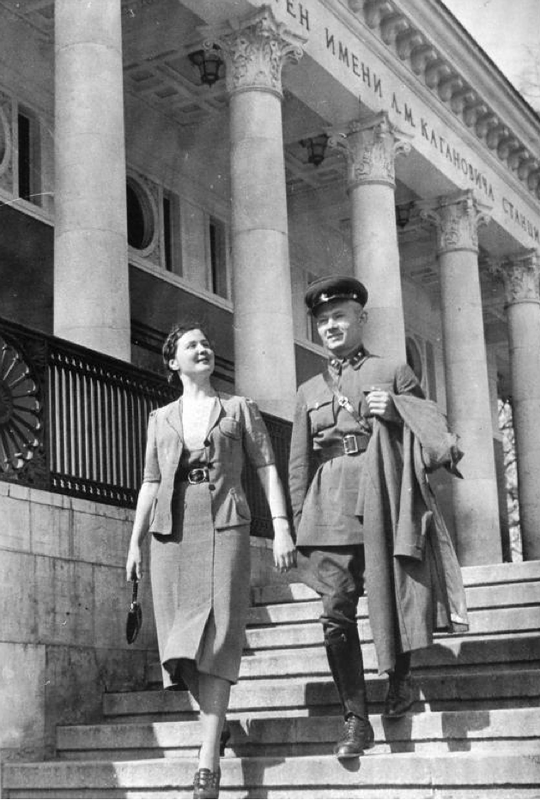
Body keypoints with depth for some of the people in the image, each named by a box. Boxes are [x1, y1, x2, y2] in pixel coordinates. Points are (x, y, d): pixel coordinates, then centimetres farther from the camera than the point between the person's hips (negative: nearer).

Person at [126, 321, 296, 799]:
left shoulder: (240, 409, 11)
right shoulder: (160, 419, 18)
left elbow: (267, 469, 5)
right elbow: (150, 484, 18)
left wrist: (282, 527, -6)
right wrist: (135, 542, 10)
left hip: (225, 526, -3)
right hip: (172, 530, 3)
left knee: (216, 633, -13)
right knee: (181, 637, 0)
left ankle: (208, 760, -17)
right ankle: (215, 718, 24)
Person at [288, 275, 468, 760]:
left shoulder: (394, 373, 15)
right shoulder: (309, 392, 21)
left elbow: (431, 424, 10)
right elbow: (298, 464, 17)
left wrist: (395, 409, -9)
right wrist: (299, 521, 8)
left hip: (383, 501, -2)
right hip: (331, 506, 2)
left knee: (395, 594, -5)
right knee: (336, 614, -7)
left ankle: (400, 676, 25)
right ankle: (356, 720, 1)